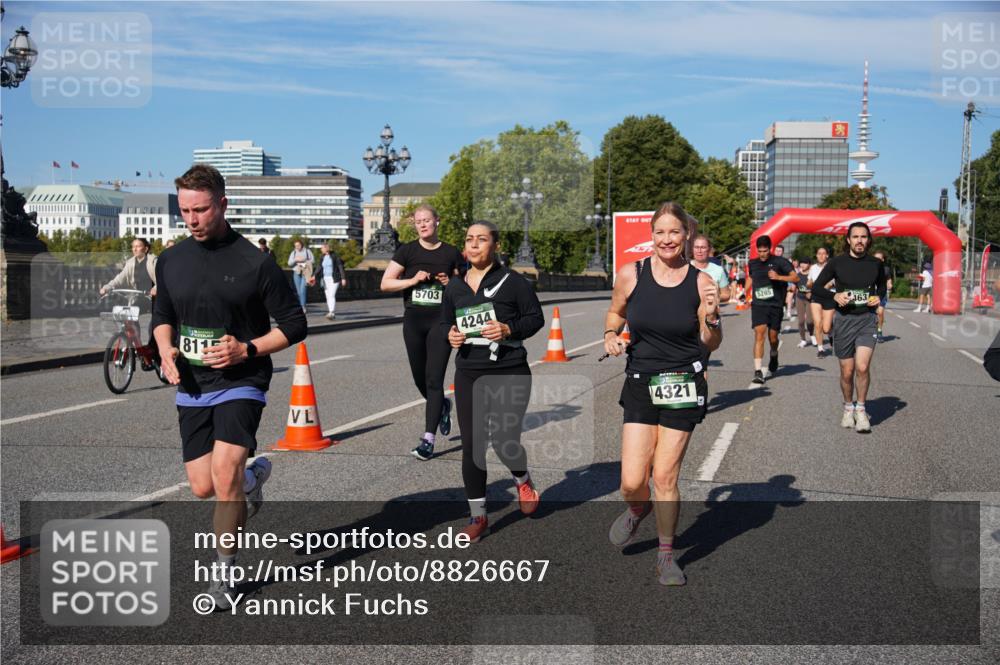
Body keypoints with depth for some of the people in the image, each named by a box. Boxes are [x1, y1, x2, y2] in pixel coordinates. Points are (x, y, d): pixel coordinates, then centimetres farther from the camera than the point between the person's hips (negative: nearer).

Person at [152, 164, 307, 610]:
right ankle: (253, 474, 40)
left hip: (241, 383, -5)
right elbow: (162, 316, 19)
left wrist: (247, 349, -18)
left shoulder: (255, 263, -10)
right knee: (203, 488, 5)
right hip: (192, 388, 5)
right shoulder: (171, 261, 4)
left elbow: (294, 325, -5)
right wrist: (166, 350, -1)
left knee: (224, 473, -20)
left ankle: (225, 573, -1)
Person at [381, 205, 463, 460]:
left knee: (434, 379, -9)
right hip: (413, 321, 2)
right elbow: (385, 284, 0)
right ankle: (442, 406, 44)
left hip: (441, 321, -2)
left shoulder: (451, 253, 4)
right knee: (420, 379, 12)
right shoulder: (407, 251, 4)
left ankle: (428, 439, -9)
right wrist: (412, 280, -13)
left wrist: (451, 283, -7)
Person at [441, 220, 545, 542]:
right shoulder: (454, 287, 9)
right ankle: (477, 517, 16)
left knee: (504, 440, -6)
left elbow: (536, 317, -1)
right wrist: (450, 336, -2)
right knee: (472, 444, 3)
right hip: (469, 374, 4)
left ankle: (522, 480, 31)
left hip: (510, 373, -4)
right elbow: (445, 323, 21)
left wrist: (508, 329, -17)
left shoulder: (513, 281, -4)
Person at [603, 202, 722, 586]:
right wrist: (611, 334, -3)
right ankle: (637, 510, 35)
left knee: (665, 476, 1)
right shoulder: (630, 275, -3)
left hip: (684, 388, -1)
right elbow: (615, 312, 16)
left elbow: (711, 344, 2)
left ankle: (666, 557, 21)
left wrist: (711, 316, -17)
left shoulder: (701, 282, -5)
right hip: (640, 385, 1)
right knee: (632, 482, -4)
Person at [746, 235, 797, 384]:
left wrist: (778, 277, -23)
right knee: (759, 333, -16)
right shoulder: (752, 263, 8)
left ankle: (774, 356, 46)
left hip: (775, 304, -1)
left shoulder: (780, 261, -4)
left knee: (773, 337, 9)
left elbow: (795, 278, -9)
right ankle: (758, 371, -21)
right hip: (758, 304, 1)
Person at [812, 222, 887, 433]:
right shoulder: (837, 262, -3)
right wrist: (835, 296, -14)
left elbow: (882, 286, 21)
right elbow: (816, 287, 3)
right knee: (847, 371, 6)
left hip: (867, 319, 0)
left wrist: (879, 297, -1)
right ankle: (848, 407, 30)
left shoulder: (876, 264, 3)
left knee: (862, 367, -17)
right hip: (844, 319, 0)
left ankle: (861, 410, 2)